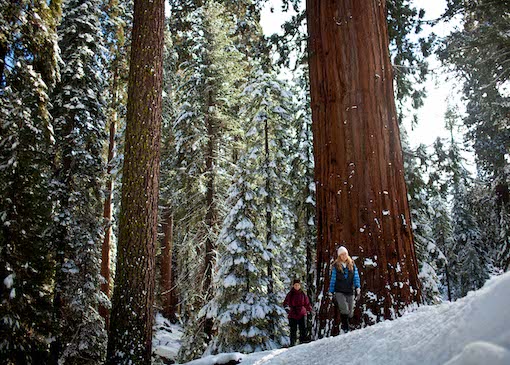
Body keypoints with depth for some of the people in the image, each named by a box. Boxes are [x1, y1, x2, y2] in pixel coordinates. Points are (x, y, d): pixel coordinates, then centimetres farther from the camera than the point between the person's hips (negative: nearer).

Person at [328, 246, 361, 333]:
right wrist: (332, 293, 4)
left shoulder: (352, 265, 6)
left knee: (350, 313, 6)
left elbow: (356, 278, 4)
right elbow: (333, 280, 6)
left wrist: (358, 289, -11)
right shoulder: (336, 266, 1)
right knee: (345, 310, -20)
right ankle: (345, 327, -1)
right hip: (339, 292, -3)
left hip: (350, 292, 3)